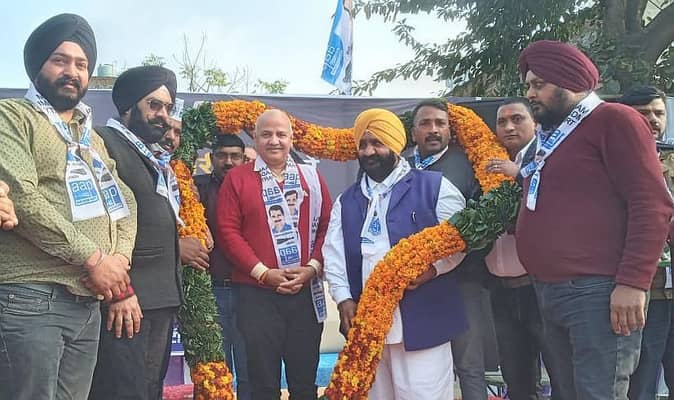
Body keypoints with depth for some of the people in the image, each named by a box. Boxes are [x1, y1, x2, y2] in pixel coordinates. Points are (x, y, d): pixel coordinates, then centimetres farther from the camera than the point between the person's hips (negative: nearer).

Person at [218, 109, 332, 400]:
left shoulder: (310, 177, 9)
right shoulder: (237, 178, 2)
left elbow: (327, 226, 6)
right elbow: (228, 231, -4)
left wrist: (312, 267, -9)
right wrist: (263, 273, -12)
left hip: (306, 292, 2)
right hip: (256, 294, -2)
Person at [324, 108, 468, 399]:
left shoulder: (434, 187, 1)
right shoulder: (346, 201, 15)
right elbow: (333, 255, 9)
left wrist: (432, 269, -18)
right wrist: (343, 298, -4)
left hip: (422, 322, -4)